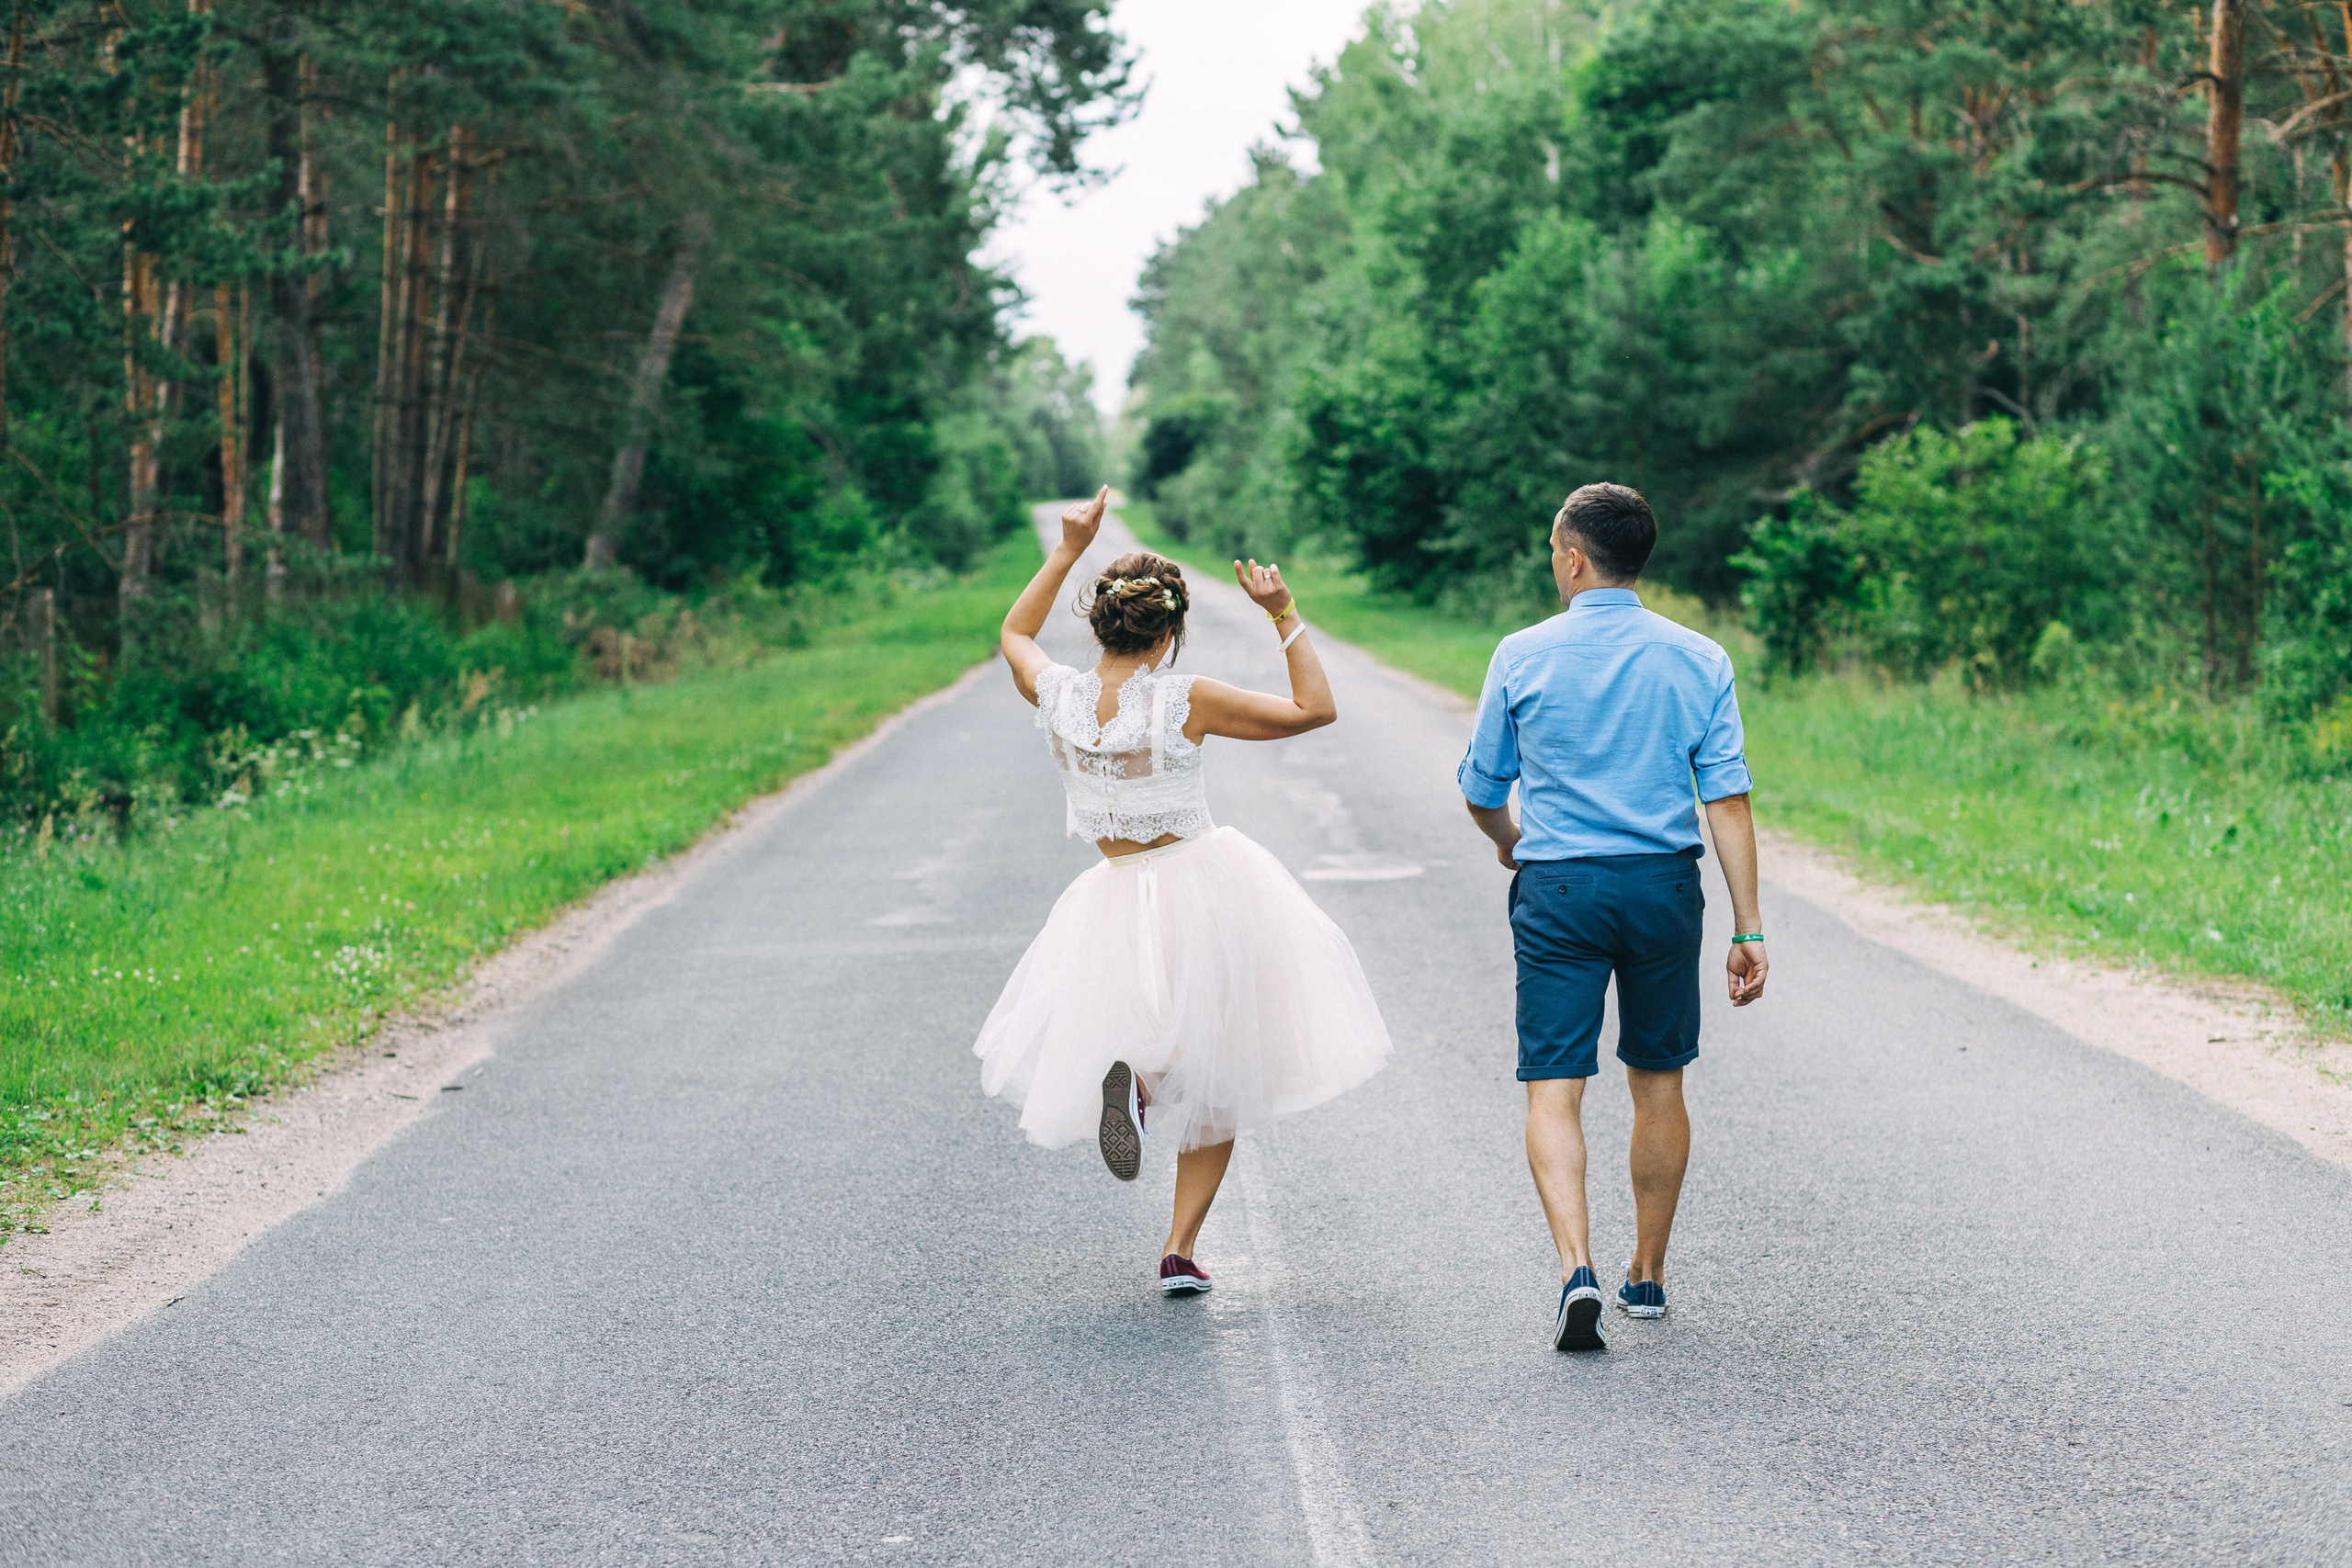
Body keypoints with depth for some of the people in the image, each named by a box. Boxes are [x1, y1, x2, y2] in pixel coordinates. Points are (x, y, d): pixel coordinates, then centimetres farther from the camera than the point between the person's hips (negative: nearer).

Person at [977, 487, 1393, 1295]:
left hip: (1119, 907, 2)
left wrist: (1067, 549, 17)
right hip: (1206, 888, -2)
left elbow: (1014, 634, 17)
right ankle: (1179, 1249, 4)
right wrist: (1284, 614, -10)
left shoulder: (1059, 696, -6)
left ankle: (1131, 1077, -11)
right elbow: (1315, 709, -10)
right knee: (1219, 1088, 15)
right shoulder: (1187, 700, -16)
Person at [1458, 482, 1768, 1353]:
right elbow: (1728, 799, -4)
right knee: (1658, 1082, 15)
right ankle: (1648, 1275, 26)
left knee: (1554, 1087, -2)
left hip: (1557, 888, -2)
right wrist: (1748, 929, -1)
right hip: (1665, 886, 2)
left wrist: (1510, 841, 31)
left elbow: (1482, 791, 8)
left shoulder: (1522, 656, -3)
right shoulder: (1698, 659, 0)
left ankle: (1576, 1266, -21)